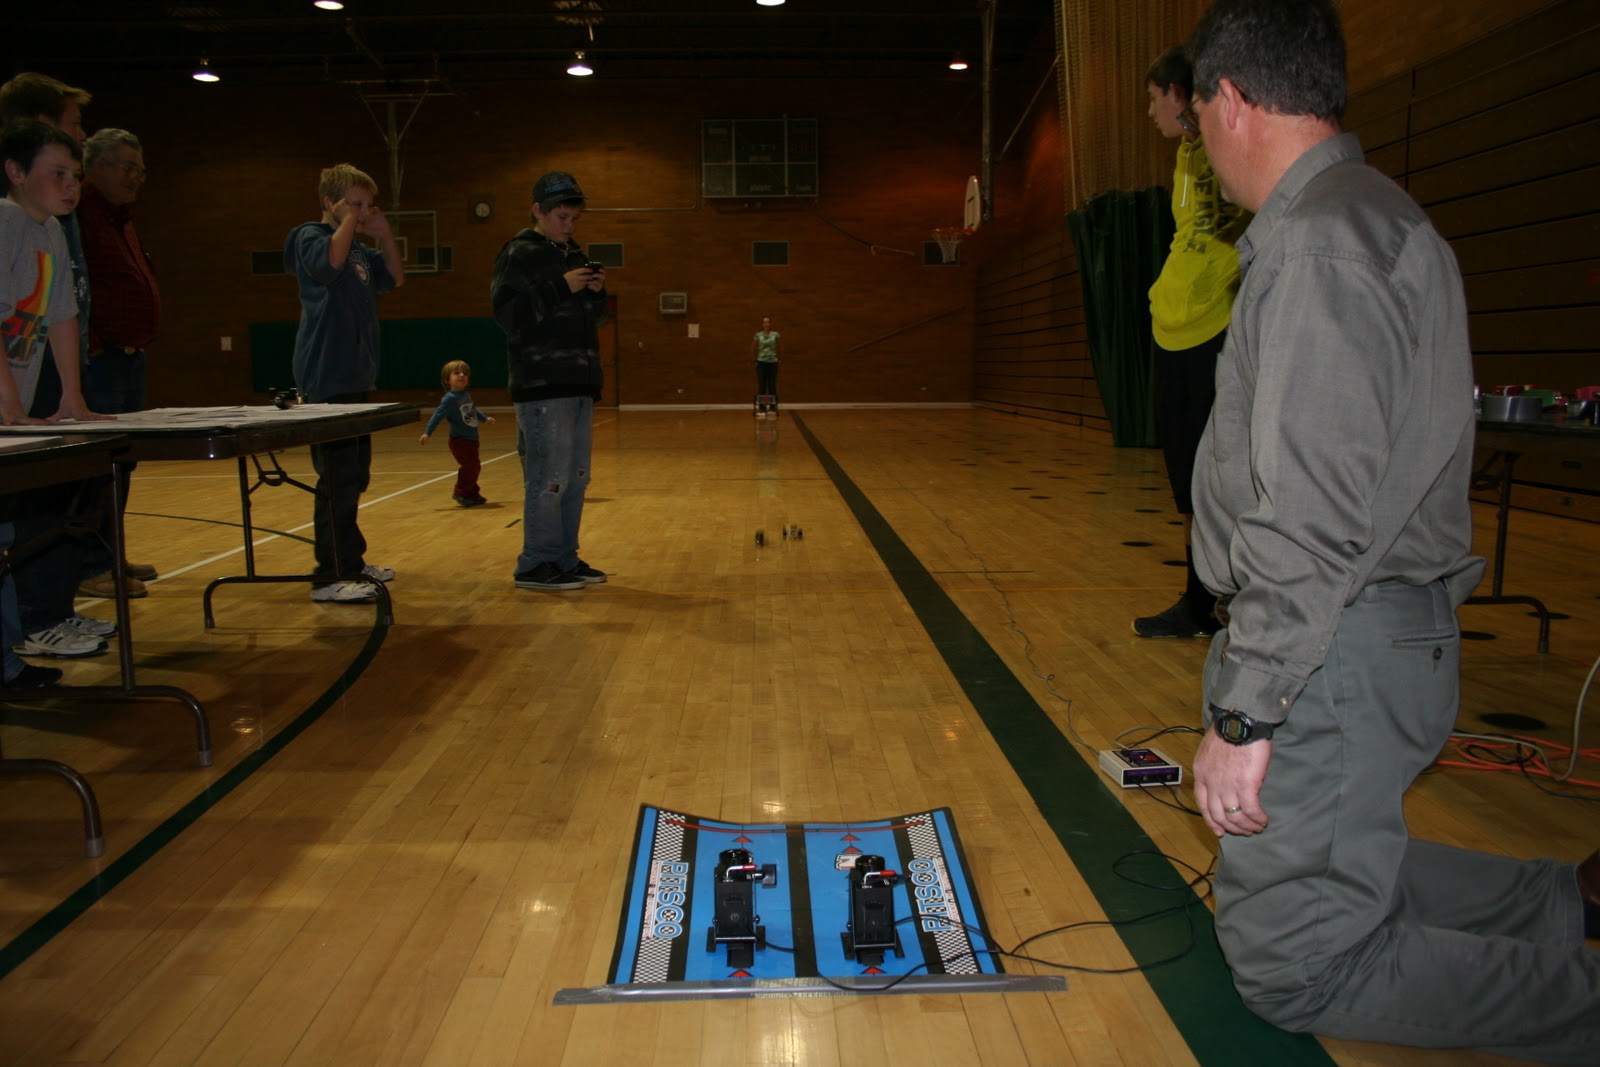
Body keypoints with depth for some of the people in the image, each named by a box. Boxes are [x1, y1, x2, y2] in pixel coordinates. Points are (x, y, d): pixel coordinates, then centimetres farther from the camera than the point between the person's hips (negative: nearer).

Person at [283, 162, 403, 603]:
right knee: (338, 478, -12)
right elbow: (330, 261, -27)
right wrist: (349, 221, -12)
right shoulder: (311, 238, -6)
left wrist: (384, 233, 10)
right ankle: (330, 577, -9)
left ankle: (351, 560, 24)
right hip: (327, 379, -9)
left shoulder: (360, 250, 19)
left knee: (355, 476, 14)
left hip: (355, 377, 9)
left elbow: (394, 277, 20)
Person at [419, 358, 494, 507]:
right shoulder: (450, 399, -14)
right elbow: (438, 415, -19)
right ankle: (460, 493, 5)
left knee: (474, 467, 12)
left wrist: (485, 418, 40)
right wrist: (427, 433, -25)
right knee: (471, 466, -11)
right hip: (460, 440, -8)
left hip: (471, 439, 8)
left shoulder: (466, 395, 9)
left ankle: (472, 494, 25)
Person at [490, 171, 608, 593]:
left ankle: (564, 558, 18)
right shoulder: (519, 253, -4)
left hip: (579, 383, 8)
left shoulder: (575, 256, 19)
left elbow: (594, 317, 23)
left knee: (576, 477, 10)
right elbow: (507, 312, -15)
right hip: (542, 386, -8)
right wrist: (561, 287, -18)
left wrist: (596, 292, 2)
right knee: (549, 477, -10)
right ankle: (536, 565, -2)